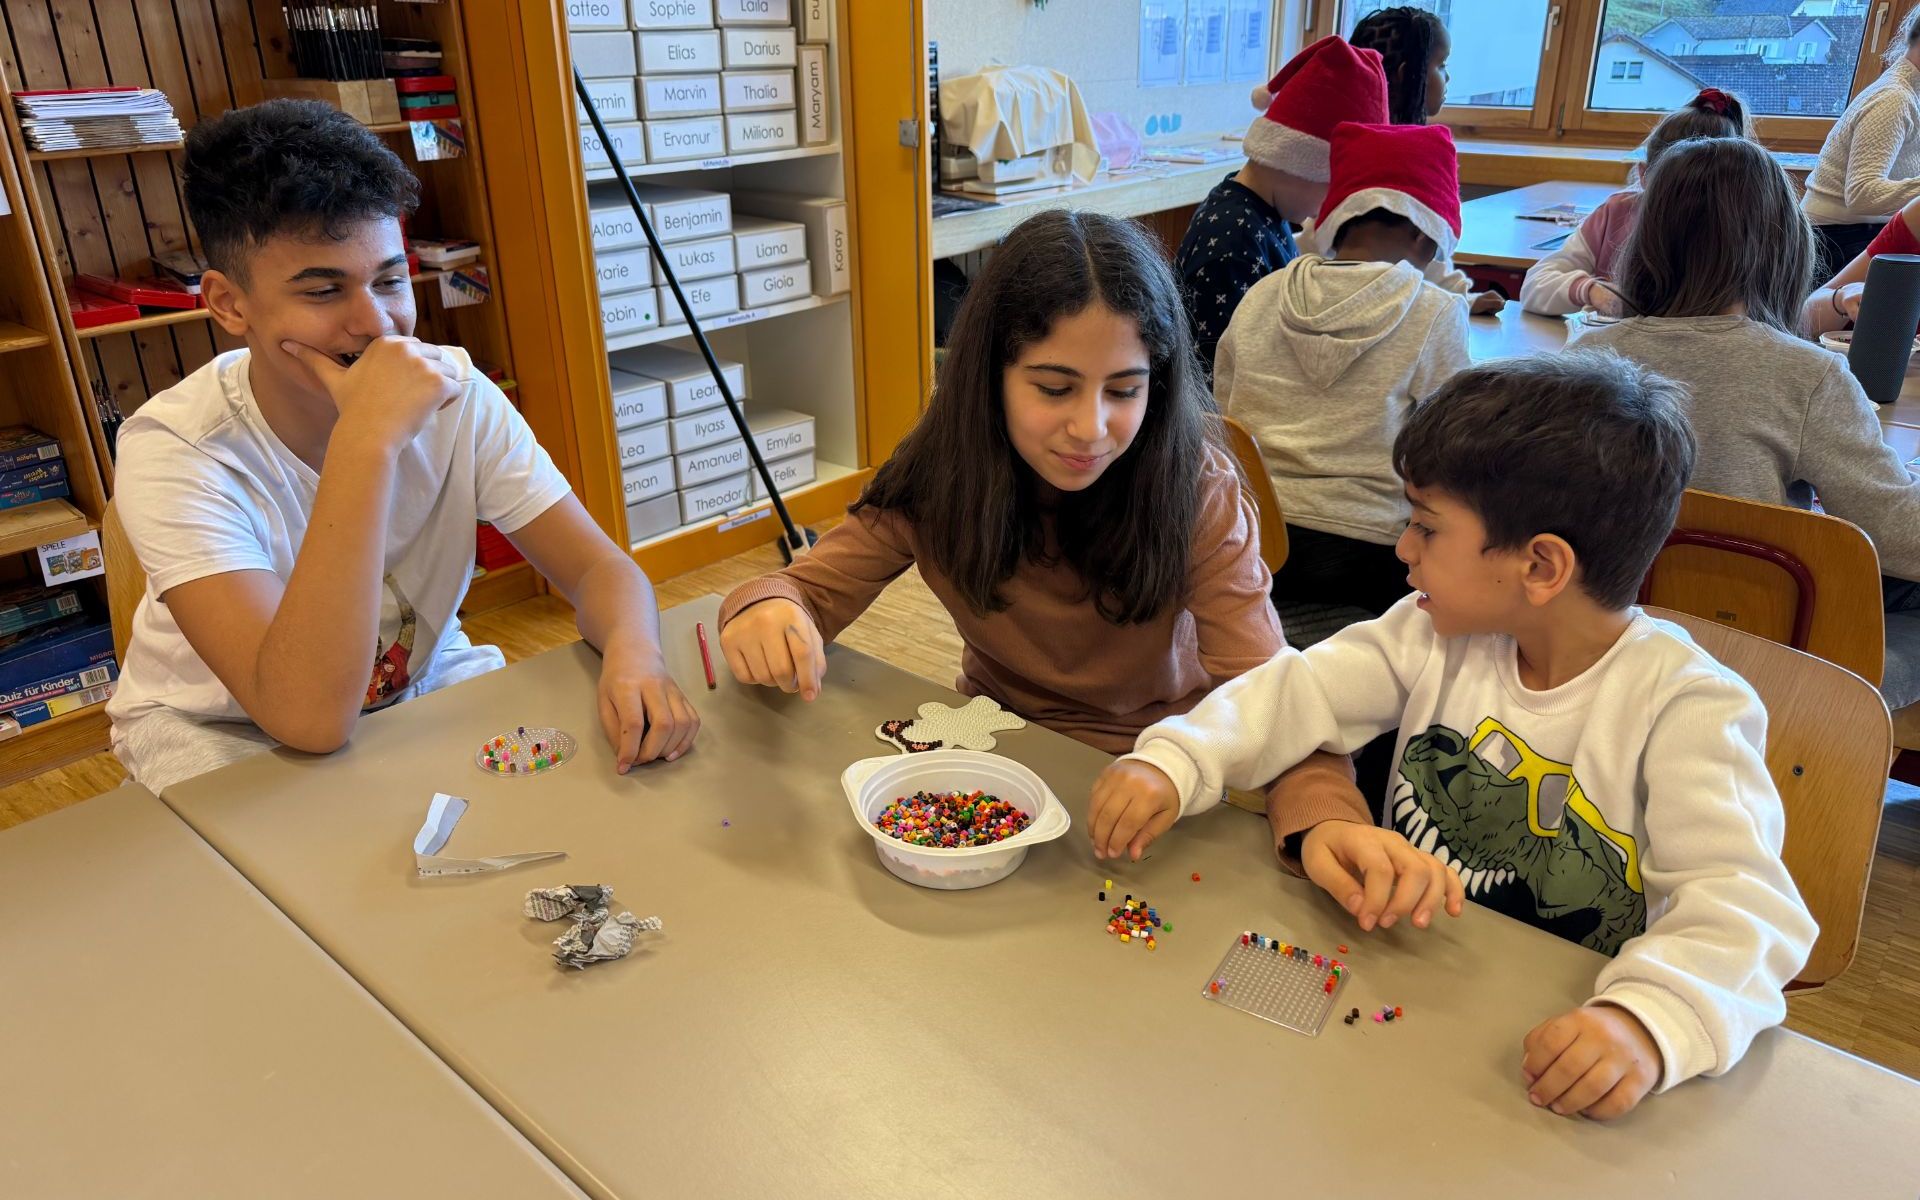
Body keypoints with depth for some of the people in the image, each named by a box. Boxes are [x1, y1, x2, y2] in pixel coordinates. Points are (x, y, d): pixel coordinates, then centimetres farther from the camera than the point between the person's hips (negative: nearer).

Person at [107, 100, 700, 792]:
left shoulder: (454, 395, -15)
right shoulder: (171, 449, -25)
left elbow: (597, 566, -14)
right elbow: (309, 716, -36)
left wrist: (634, 655, -38)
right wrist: (365, 442, -42)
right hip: (228, 729, -3)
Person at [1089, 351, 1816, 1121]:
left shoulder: (1685, 706, -17)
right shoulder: (1442, 632, -1)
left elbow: (1740, 899, -26)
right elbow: (1303, 690, -1)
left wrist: (1649, 1022, -46)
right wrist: (1174, 763, -17)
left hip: (1550, 1046, -1)